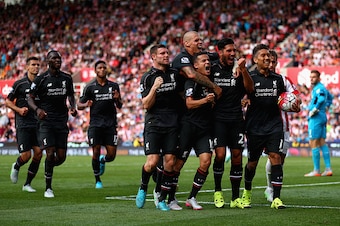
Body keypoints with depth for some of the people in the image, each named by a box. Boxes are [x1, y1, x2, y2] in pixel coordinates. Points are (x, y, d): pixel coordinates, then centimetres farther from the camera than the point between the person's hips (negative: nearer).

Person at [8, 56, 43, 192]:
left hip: (38, 124, 4)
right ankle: (16, 167, 27)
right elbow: (8, 101, 4)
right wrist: (19, 109, -12)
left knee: (38, 153, -6)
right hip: (23, 124, -3)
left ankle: (27, 184, 9)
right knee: (26, 155, -10)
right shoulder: (20, 84, -2)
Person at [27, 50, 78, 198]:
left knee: (61, 157, 0)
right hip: (46, 121, -4)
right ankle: (48, 188, 0)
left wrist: (72, 107, 1)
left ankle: (48, 169, 34)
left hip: (62, 122, 4)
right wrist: (37, 109, -20)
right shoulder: (41, 79, -4)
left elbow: (71, 96, 21)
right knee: (50, 154, -13)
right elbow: (30, 98, 0)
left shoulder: (67, 78, 8)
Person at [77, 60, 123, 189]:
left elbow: (119, 106, 14)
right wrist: (86, 105, -19)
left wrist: (117, 99, -8)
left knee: (111, 155, -2)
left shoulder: (114, 86, 9)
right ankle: (97, 180, 12)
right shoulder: (90, 87, 2)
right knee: (96, 153, -6)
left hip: (110, 125, 2)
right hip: (95, 124, -2)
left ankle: (103, 160, 34)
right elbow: (79, 105, 3)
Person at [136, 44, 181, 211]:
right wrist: (154, 88, -19)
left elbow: (181, 95, 24)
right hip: (153, 124, -3)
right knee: (152, 161, -12)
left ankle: (162, 199, 8)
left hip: (172, 124, 3)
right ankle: (143, 188, 17)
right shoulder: (148, 77, -1)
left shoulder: (175, 73, 10)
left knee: (170, 162, -3)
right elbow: (146, 105, -7)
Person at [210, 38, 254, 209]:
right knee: (220, 155, -14)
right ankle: (217, 191, 8)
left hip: (236, 119, 2)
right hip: (219, 118, -2)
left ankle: (235, 198, 9)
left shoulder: (239, 68, 5)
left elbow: (250, 89, -8)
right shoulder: (212, 69, 2)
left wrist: (243, 70, -18)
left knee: (237, 156, 1)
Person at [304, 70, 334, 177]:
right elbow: (330, 97, 37)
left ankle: (316, 171, -7)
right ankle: (328, 169, 9)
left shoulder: (318, 88, -12)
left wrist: (314, 110, -22)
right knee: (322, 143, 10)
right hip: (323, 117, 10)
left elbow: (322, 99, -32)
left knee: (313, 143, -7)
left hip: (316, 118, -10)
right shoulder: (322, 87, 18)